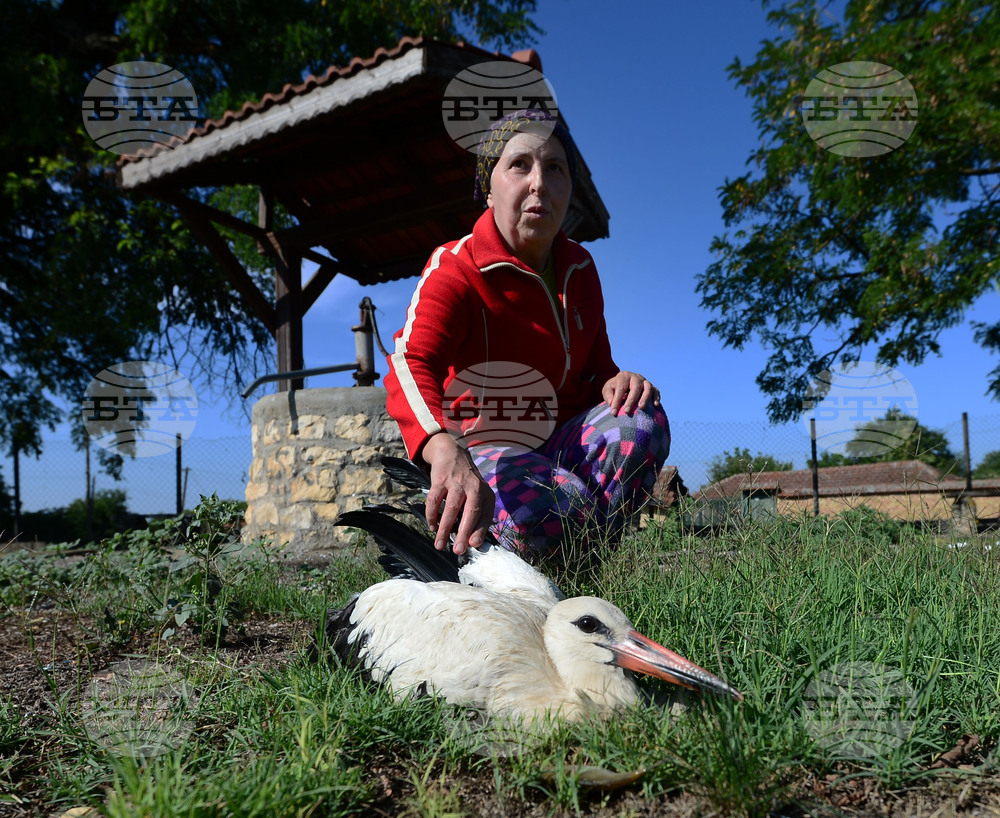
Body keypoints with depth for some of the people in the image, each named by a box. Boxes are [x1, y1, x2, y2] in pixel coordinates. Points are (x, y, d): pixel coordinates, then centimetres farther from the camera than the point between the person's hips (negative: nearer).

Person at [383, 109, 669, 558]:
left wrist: (614, 381, -16)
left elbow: (596, 366, 13)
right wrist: (446, 452, -59)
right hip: (481, 454, -5)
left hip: (559, 444, 6)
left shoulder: (579, 268, 6)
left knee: (642, 417, -23)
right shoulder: (454, 269, -15)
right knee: (556, 511, -36)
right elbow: (411, 362, -36)